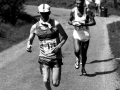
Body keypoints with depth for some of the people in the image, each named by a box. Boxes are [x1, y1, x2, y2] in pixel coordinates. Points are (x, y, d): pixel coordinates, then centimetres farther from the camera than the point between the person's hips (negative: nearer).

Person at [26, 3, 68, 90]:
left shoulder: (56, 24, -8)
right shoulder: (35, 27, -1)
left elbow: (65, 37, 2)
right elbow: (30, 40, 9)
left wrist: (59, 46, -15)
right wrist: (28, 46, -15)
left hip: (56, 57, -1)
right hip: (44, 57, 1)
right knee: (46, 81, -13)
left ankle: (57, 76, 35)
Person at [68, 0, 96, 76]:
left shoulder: (87, 11, -11)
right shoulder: (73, 11, -6)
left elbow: (93, 22, -13)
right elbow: (69, 21, 7)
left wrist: (83, 24, -25)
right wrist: (72, 23, -16)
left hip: (86, 34, 0)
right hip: (77, 34, 0)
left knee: (84, 53, 8)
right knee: (77, 51, -20)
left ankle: (83, 68, 30)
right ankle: (78, 59, 16)